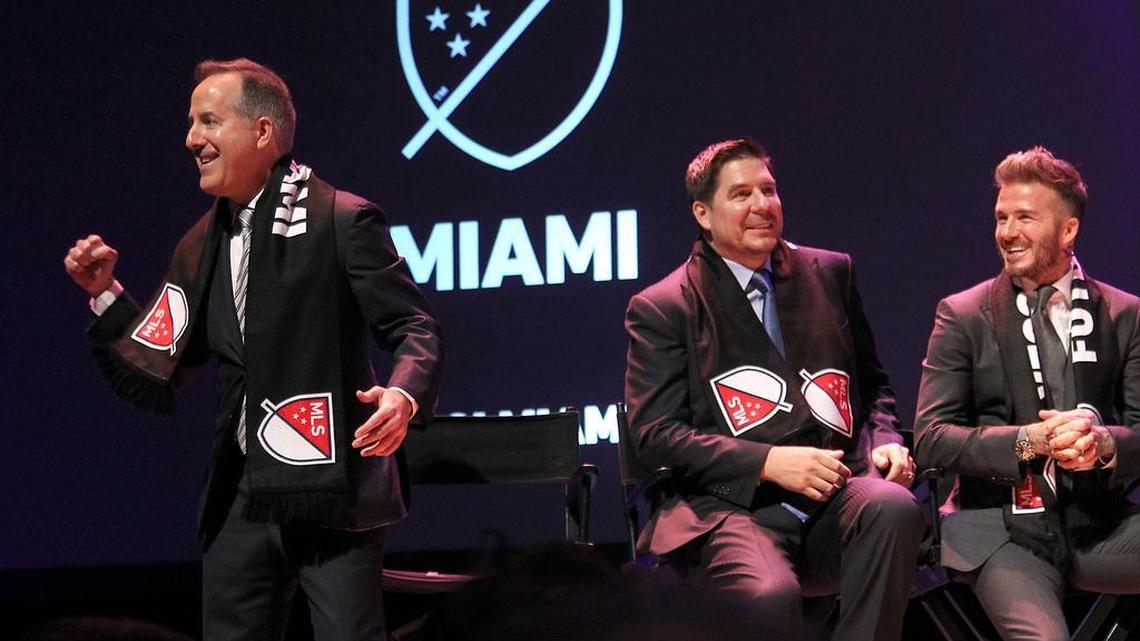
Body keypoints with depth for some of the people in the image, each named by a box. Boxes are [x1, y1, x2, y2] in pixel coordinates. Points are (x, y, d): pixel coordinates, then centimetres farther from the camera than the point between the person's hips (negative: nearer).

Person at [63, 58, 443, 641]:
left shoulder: (342, 221, -5)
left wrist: (403, 395, -27)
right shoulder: (202, 248, 14)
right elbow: (158, 373, 15)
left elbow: (415, 329, -8)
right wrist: (105, 294, 4)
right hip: (240, 499, 7)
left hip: (330, 491, -6)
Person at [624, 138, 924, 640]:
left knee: (894, 506, -33)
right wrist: (769, 462, -12)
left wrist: (885, 441, 5)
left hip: (837, 496, 4)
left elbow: (873, 386, 29)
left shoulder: (829, 274, 20)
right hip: (733, 506, -4)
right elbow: (655, 434, 0)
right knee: (769, 594, -37)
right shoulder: (660, 309, 7)